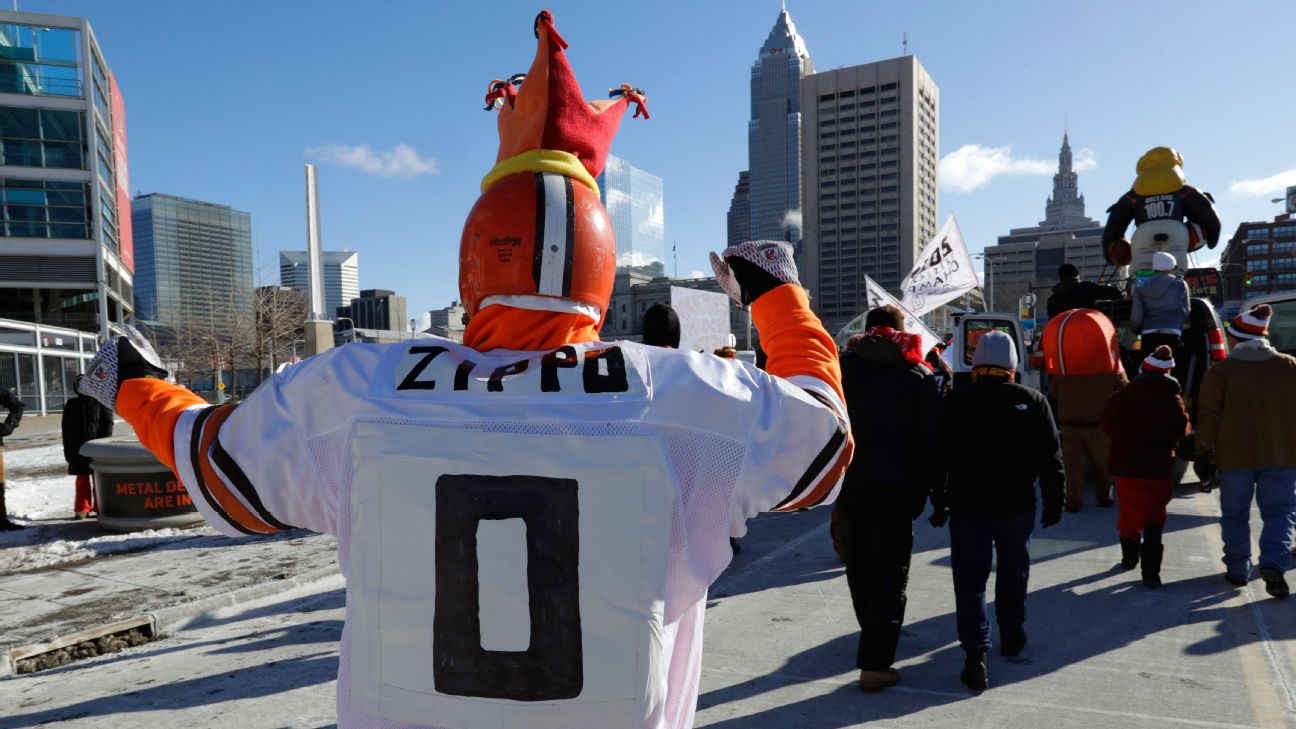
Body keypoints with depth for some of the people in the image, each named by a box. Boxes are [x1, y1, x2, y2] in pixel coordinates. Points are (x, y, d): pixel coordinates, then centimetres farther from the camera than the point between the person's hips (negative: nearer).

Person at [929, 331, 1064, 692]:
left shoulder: (954, 402, -5)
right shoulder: (1032, 401, -2)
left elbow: (940, 457, -3)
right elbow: (1051, 458, 0)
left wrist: (939, 503, 5)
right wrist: (1054, 502, 9)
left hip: (967, 505, -2)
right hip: (1017, 506, 2)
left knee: (970, 580, 2)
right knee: (1013, 574, 20)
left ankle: (977, 654, -7)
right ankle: (1012, 638, 35)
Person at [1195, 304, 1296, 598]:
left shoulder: (1220, 371, -6)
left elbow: (1208, 417, -7)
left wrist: (1203, 452, 1)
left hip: (1235, 455, -2)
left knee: (1235, 514, 11)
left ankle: (1238, 570, 17)